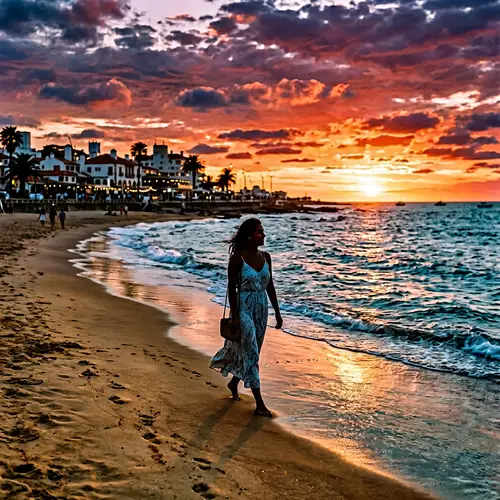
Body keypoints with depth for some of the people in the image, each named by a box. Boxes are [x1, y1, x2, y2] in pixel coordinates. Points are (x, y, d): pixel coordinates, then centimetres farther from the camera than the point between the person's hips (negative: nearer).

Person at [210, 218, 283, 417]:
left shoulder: (265, 257, 4)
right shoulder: (237, 258, -13)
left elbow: (270, 286, 9)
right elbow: (231, 288, -11)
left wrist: (277, 312, 9)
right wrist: (234, 316, -14)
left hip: (261, 309, 6)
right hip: (244, 308, -6)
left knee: (249, 351, 17)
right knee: (250, 353, -5)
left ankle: (234, 383, 42)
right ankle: (259, 404, -1)